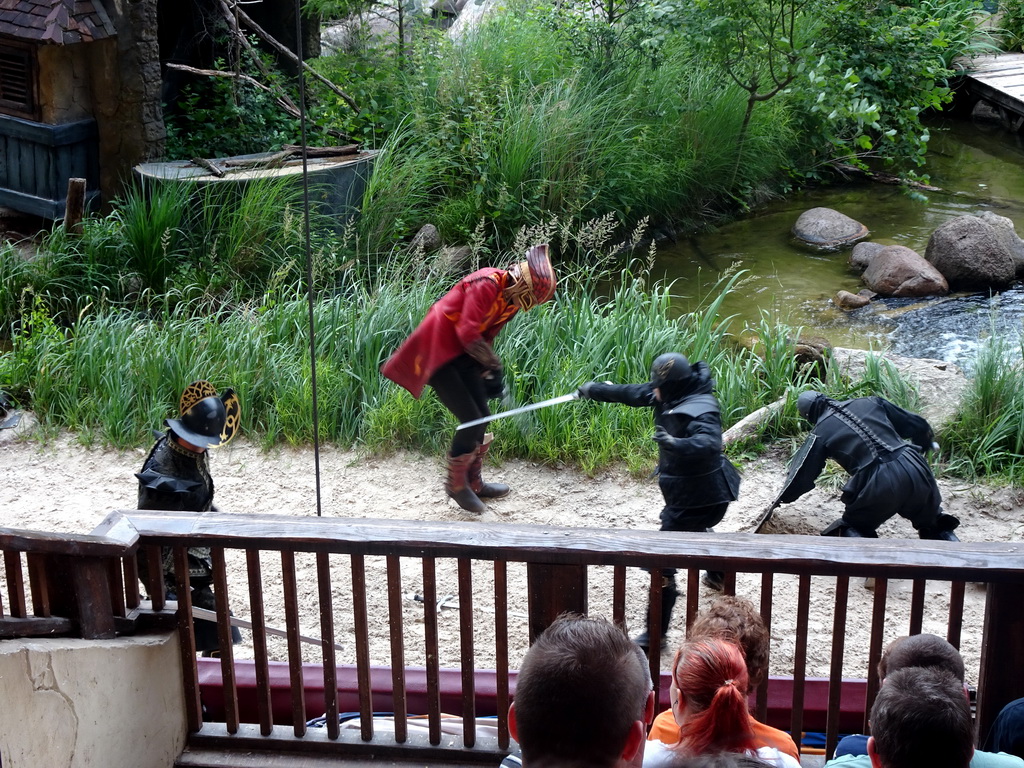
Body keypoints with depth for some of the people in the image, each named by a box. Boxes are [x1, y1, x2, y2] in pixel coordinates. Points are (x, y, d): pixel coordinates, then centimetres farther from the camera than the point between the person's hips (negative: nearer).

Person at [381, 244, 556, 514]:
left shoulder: (512, 301, 5)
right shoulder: (487, 283, -24)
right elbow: (468, 333, -28)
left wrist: (487, 374, 3)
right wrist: (493, 365, -17)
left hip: (462, 357, 9)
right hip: (437, 355, -9)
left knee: (482, 418, 10)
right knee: (472, 420, -11)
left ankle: (473, 483, 26)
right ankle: (455, 483, 8)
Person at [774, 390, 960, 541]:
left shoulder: (821, 431, 10)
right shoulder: (870, 403, 19)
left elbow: (802, 475, 16)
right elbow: (918, 426, 24)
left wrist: (782, 499, 34)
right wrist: (924, 446, 46)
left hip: (879, 484, -3)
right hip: (916, 471, 3)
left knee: (853, 528, 20)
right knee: (935, 524, 24)